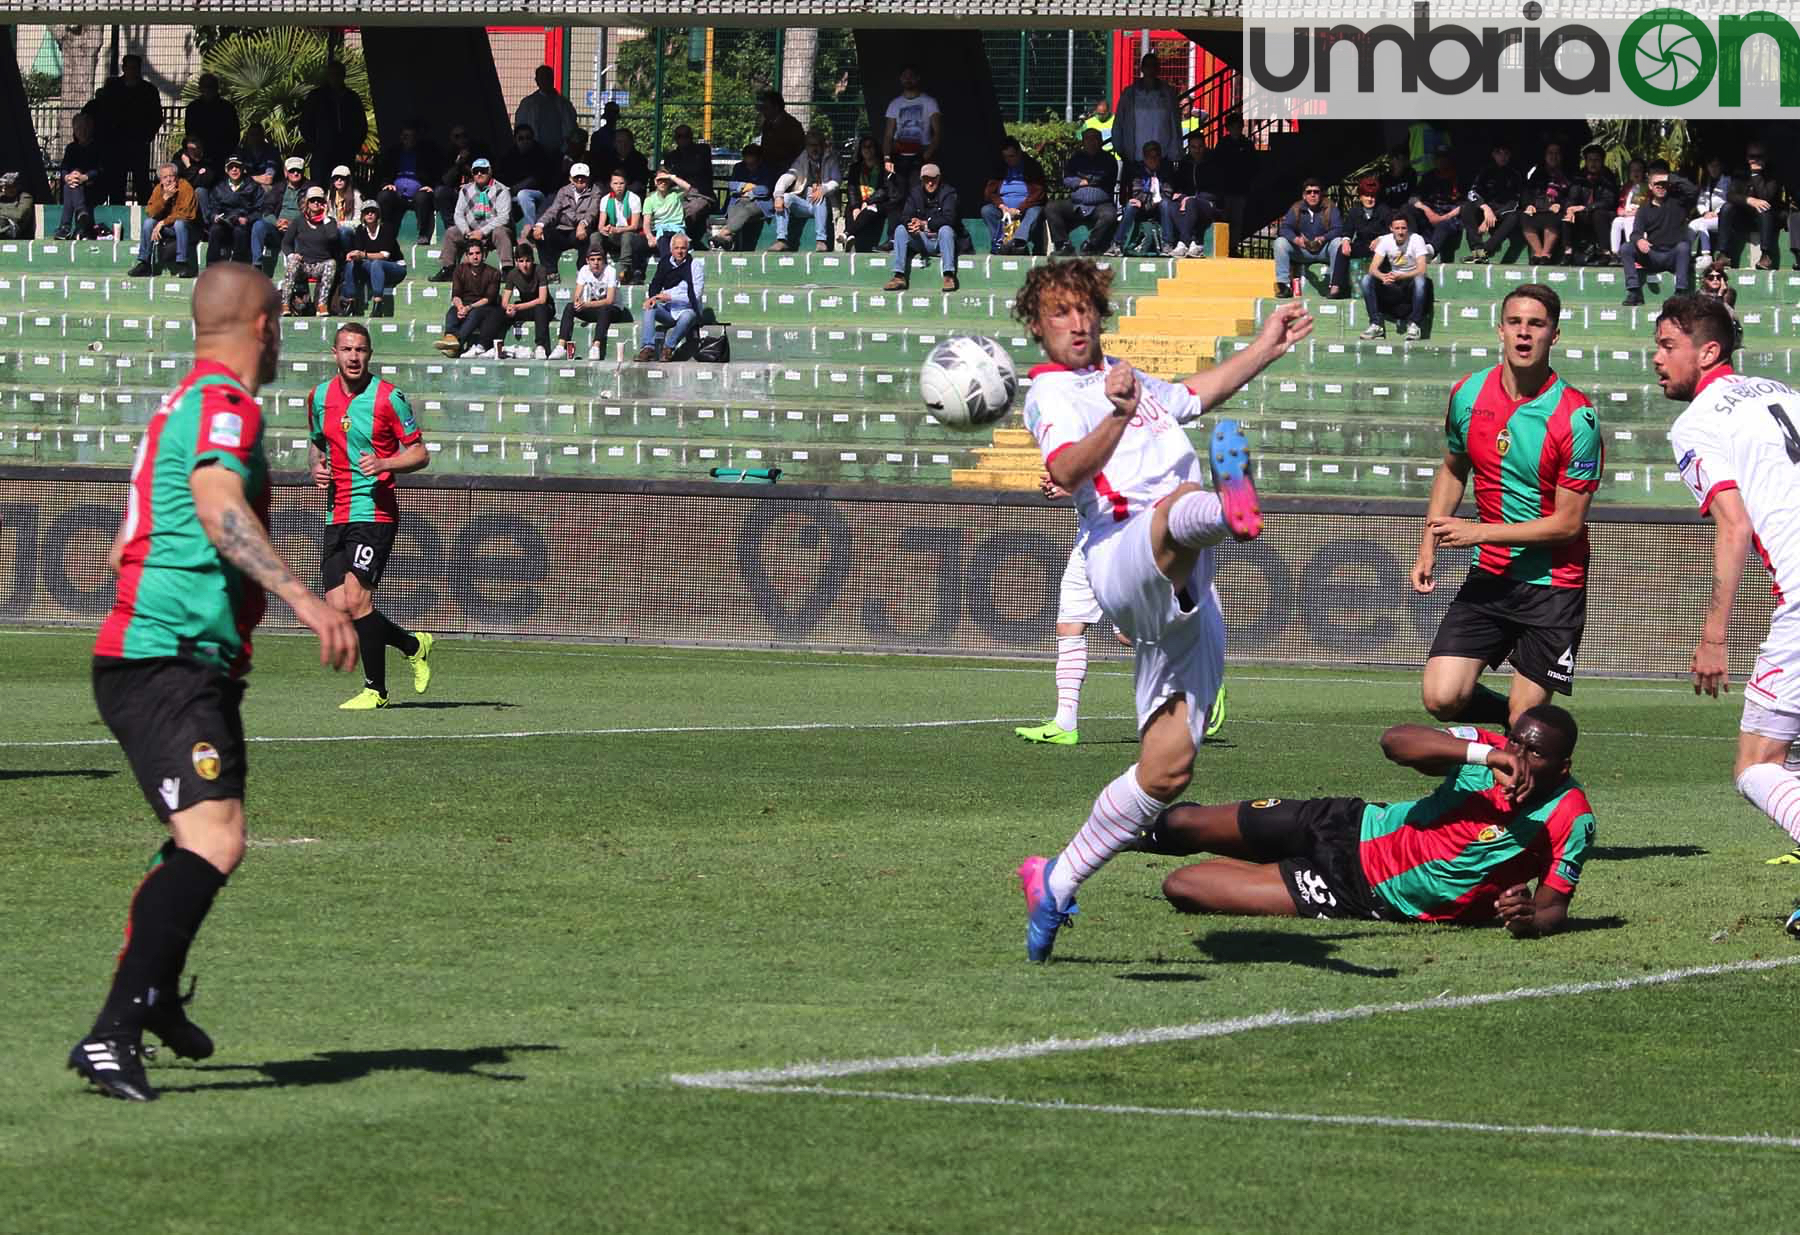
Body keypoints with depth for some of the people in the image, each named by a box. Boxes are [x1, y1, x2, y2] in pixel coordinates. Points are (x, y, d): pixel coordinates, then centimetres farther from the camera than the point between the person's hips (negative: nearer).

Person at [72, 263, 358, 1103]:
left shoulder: (183, 404, 22)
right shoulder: (225, 403, -10)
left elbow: (124, 551, 32)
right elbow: (217, 504, -30)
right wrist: (302, 597, -40)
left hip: (175, 666, 11)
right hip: (167, 662, -11)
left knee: (205, 838, 27)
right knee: (214, 841, -24)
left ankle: (153, 998, 44)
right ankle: (112, 1036, -31)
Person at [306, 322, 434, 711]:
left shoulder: (389, 397, -6)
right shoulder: (319, 396, 10)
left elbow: (420, 453, -2)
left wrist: (385, 464, -20)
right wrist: (317, 466, 4)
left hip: (374, 513, -6)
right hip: (336, 515, 6)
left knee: (357, 599, -14)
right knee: (338, 609, -1)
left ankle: (376, 689, 0)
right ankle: (414, 645, 22)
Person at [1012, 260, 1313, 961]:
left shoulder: (1121, 376, 30)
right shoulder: (1052, 391, 3)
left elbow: (1197, 395, 50)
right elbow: (1067, 471, -17)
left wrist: (1267, 347, 48)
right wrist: (1117, 416, -34)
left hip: (1181, 596, 8)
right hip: (1123, 560, -8)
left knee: (1167, 768, 0)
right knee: (1182, 502, -43)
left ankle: (1056, 883, 12)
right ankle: (1229, 505, -81)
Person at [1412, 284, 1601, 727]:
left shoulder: (1576, 418, -15)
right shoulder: (1468, 393, 0)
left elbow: (1569, 522, -14)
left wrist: (1479, 532, -16)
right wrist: (1429, 547, 12)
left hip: (1554, 586, -4)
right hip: (1489, 578, 4)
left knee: (1526, 718, -5)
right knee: (1442, 697, -9)